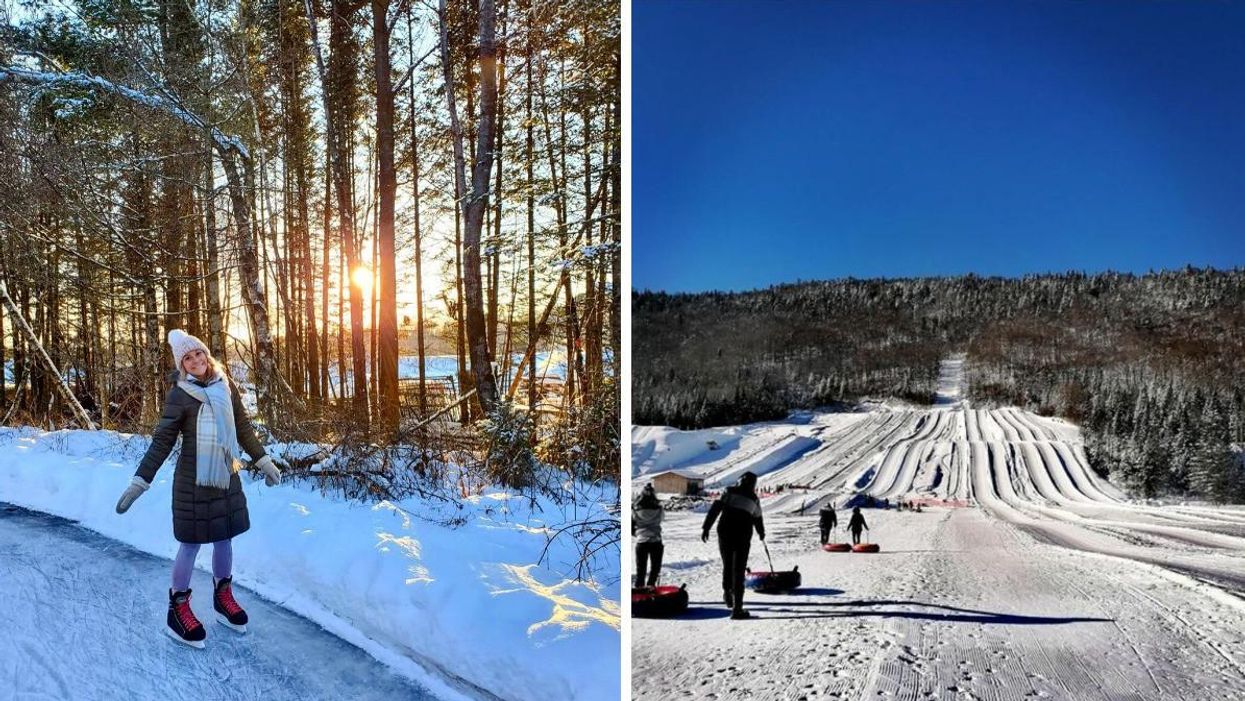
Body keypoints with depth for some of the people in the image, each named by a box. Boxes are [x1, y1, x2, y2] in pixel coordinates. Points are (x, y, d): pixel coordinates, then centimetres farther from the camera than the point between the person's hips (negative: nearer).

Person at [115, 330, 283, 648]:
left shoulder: (225, 385, 1)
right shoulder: (179, 395, -13)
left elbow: (243, 427, 11)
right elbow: (162, 441, -12)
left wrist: (263, 461, 14)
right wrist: (139, 482, -17)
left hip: (226, 476, 5)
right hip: (193, 479, -5)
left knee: (224, 537, 13)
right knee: (191, 543, 2)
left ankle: (222, 597, 31)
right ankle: (178, 610, 16)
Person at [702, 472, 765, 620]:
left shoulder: (729, 492, 5)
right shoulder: (754, 499, 8)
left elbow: (714, 509, -4)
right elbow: (758, 520, 20)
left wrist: (706, 527, -5)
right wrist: (761, 533, 40)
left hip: (724, 534, 1)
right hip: (743, 538, 0)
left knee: (727, 565, 24)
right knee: (738, 571, 2)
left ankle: (727, 591, 14)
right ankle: (737, 608, -3)